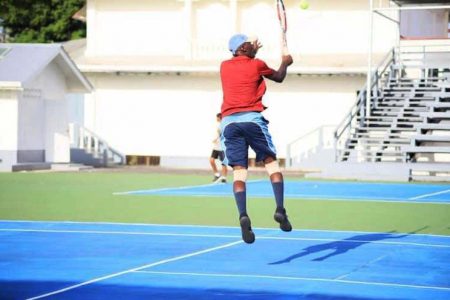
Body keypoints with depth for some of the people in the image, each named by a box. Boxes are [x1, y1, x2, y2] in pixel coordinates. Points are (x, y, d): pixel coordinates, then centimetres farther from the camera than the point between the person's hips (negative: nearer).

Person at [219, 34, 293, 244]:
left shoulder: (224, 66, 17)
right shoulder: (257, 65, 7)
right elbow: (279, 77, 26)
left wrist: (251, 52, 54)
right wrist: (285, 63, 45)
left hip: (228, 121, 3)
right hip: (251, 118, -3)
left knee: (238, 171, -4)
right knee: (271, 163, 7)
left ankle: (243, 215, -23)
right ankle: (280, 209, -7)